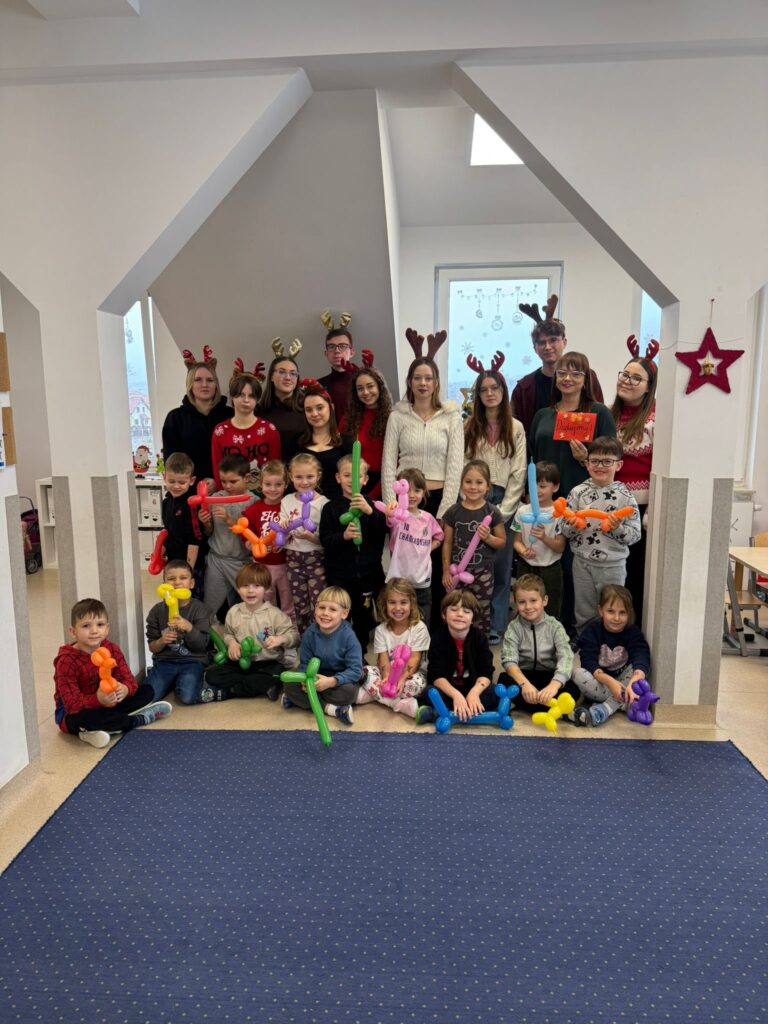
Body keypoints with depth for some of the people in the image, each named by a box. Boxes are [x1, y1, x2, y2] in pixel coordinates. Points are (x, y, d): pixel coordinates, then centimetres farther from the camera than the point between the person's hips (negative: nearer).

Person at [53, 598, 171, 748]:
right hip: (75, 712, -6)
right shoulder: (67, 661, -23)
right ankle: (140, 718, -20)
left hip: (107, 704, 6)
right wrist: (98, 700, -48)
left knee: (147, 690, -2)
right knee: (83, 719, -42)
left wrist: (125, 689, -36)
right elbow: (73, 704, -29)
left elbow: (128, 679, -10)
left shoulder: (112, 650, -6)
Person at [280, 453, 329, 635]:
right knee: (299, 606, 12)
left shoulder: (323, 503, -8)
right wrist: (284, 528, -20)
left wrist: (308, 536, -27)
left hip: (316, 558, -3)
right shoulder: (287, 501, 3)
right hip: (293, 558, 4)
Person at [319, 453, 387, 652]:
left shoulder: (372, 505, 2)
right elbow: (324, 539, -8)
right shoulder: (331, 507, -2)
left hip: (368, 572, 2)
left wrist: (370, 511, -29)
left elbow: (384, 529, -14)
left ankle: (360, 655, 31)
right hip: (339, 573, -2)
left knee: (363, 616, 14)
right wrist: (343, 536, -26)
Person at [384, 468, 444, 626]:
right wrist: (390, 512, -60)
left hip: (422, 580, 4)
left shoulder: (427, 518, 4)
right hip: (398, 579, -4)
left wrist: (428, 549, 3)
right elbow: (389, 520, -36)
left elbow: (439, 537, 21)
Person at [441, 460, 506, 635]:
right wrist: (446, 570, 1)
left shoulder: (492, 512, -4)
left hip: (482, 571, 0)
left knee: (482, 614, 9)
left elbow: (502, 542, 4)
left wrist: (488, 537, -16)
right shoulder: (453, 512, -2)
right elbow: (447, 543, 3)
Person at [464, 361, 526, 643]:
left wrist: (502, 511, -6)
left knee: (500, 565, 3)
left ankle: (495, 625, 12)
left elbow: (519, 472, 0)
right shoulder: (469, 427, 7)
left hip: (504, 501, 0)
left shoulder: (515, 428, 4)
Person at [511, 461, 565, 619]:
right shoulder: (523, 511, 0)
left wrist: (544, 538, -27)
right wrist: (524, 551, -19)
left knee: (550, 613, 8)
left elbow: (560, 547, -9)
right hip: (526, 567, 2)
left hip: (550, 569, -2)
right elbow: (517, 541, 3)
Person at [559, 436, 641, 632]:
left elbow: (635, 535, -6)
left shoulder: (625, 496, -6)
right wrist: (572, 525, -19)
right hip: (583, 562, 2)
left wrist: (618, 528, -23)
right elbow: (565, 532, 2)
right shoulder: (578, 492, -1)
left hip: (613, 565, -2)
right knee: (584, 613, 15)